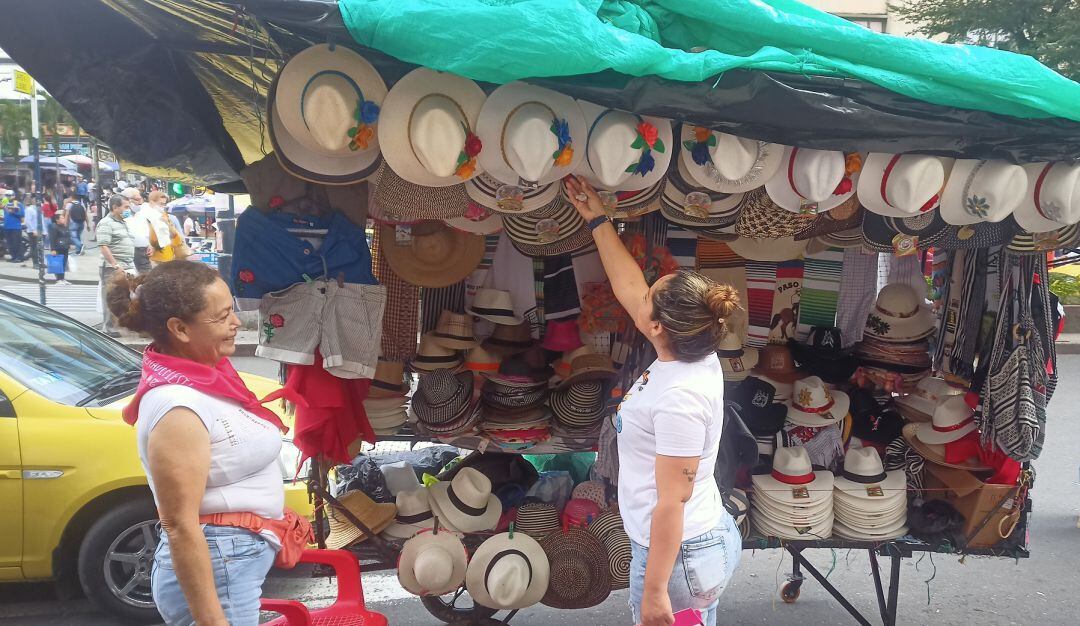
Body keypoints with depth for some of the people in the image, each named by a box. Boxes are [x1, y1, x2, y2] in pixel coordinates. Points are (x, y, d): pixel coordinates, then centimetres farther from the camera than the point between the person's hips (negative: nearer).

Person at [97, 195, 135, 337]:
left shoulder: (124, 223, 20)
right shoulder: (106, 224, -8)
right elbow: (103, 247, -17)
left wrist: (131, 265, 21)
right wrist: (116, 266, -22)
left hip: (128, 266, 9)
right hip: (113, 268, -9)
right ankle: (109, 328, 0)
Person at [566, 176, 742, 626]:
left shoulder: (680, 397, -27)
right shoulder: (691, 353, -3)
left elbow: (672, 502, -25)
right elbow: (627, 285, 9)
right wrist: (597, 219, 15)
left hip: (678, 555, -9)